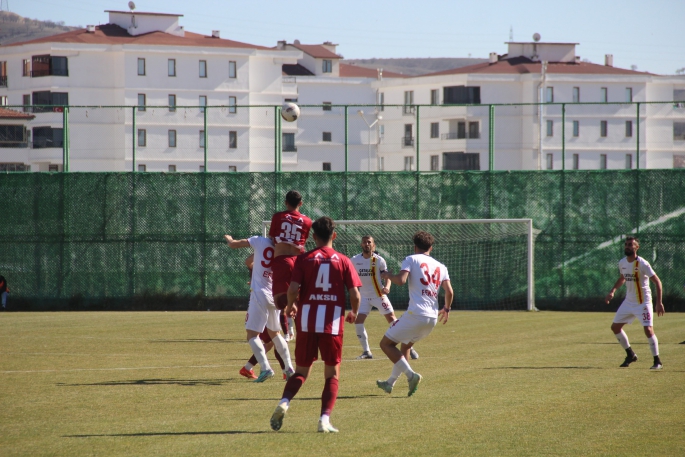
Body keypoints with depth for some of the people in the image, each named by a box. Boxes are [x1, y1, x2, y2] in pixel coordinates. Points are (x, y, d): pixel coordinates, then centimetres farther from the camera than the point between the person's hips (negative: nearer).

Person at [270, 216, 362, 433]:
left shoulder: (304, 259, 2)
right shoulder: (343, 261, 2)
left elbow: (293, 288, -8)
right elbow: (355, 294, -3)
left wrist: (291, 306, 13)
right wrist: (354, 313, 17)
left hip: (306, 320, 1)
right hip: (333, 322, -1)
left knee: (301, 371, 12)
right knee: (332, 374, 9)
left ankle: (284, 402, -15)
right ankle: (325, 419, -5)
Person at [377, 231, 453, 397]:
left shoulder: (411, 259, 1)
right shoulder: (441, 267, 15)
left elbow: (401, 280, -15)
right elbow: (449, 291, 5)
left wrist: (388, 276, 6)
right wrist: (446, 308, 24)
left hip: (415, 314, -7)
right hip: (433, 318, 7)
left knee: (386, 343, 3)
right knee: (406, 345, 28)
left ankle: (410, 374, -13)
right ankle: (390, 383, 33)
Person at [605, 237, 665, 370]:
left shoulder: (642, 264, -18)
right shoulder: (622, 263, 2)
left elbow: (657, 281, -17)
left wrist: (659, 303, -23)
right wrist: (612, 291, 7)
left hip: (643, 302, -7)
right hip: (628, 302, 7)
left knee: (648, 330, -17)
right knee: (615, 327, 8)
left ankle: (657, 361, -4)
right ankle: (630, 354, 25)